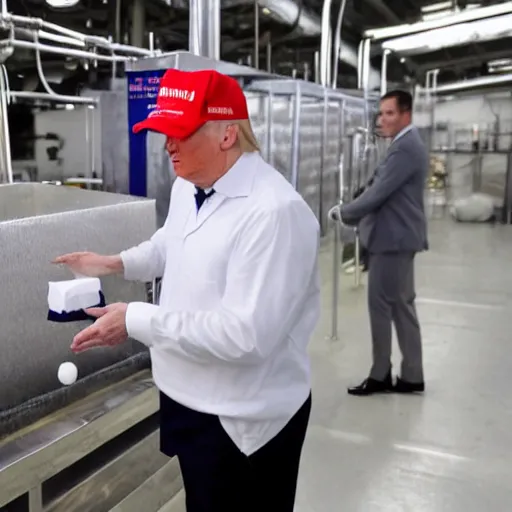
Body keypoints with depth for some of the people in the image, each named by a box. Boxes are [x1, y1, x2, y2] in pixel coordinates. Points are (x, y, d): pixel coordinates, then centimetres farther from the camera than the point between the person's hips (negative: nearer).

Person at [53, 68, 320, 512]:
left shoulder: (274, 213, -29)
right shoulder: (186, 188, 2)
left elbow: (247, 335, -32)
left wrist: (137, 321, -28)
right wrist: (117, 264, 5)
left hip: (243, 421, -8)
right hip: (187, 399, 8)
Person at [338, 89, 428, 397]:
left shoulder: (405, 147, -18)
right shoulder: (409, 144, 16)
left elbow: (379, 192, -21)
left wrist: (346, 213, -8)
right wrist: (357, 213, 12)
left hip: (393, 237, -11)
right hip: (399, 235, 11)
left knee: (381, 305, -1)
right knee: (402, 305, 12)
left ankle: (381, 375, 11)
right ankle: (411, 376, 19)